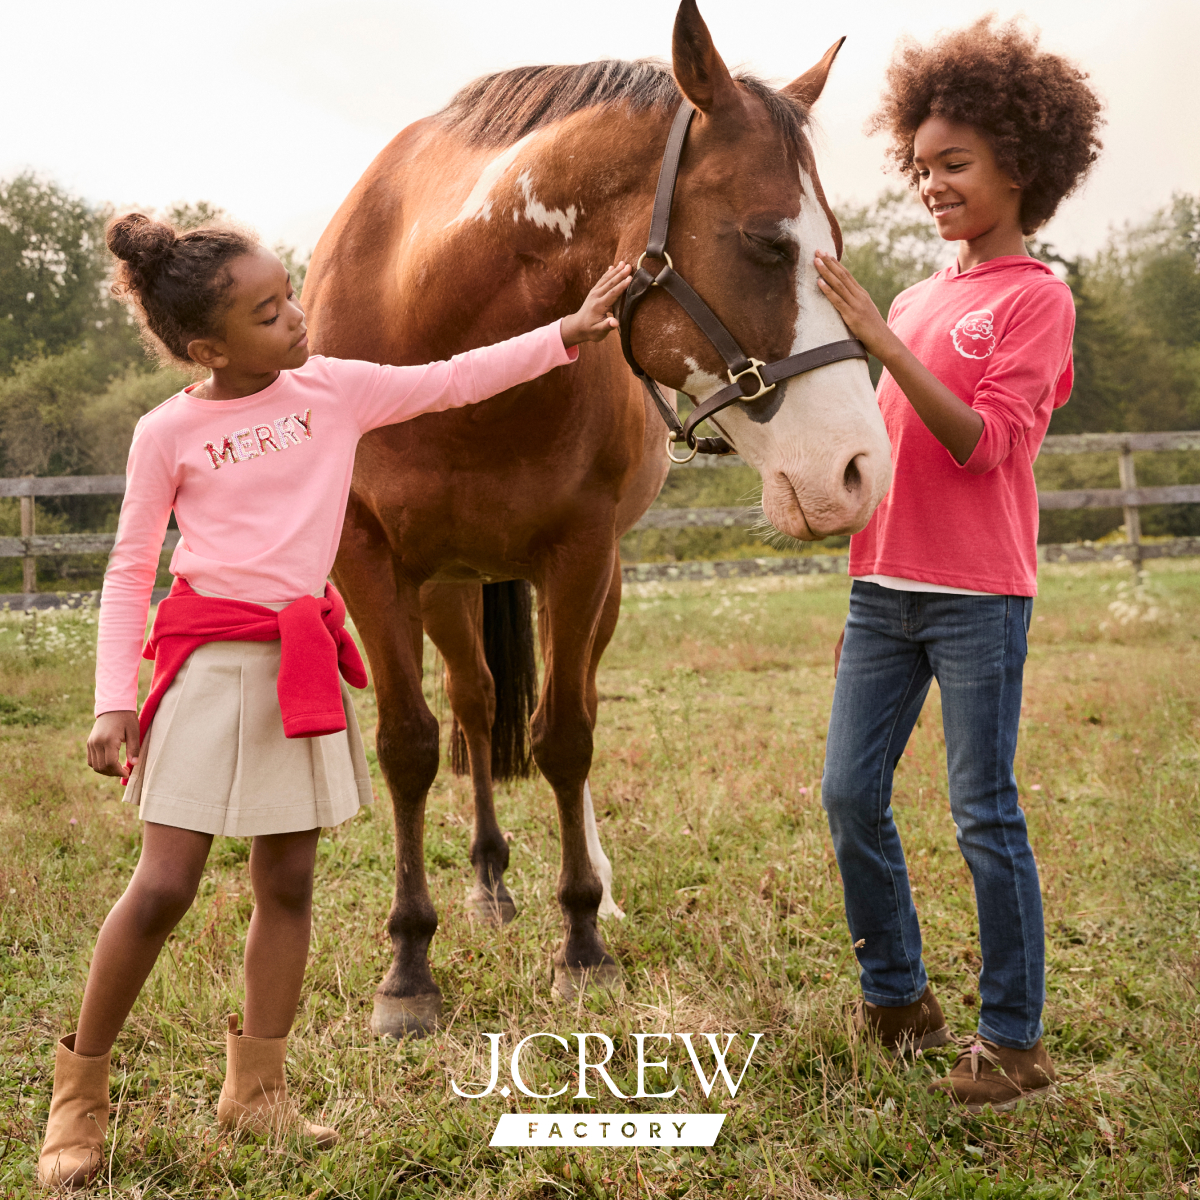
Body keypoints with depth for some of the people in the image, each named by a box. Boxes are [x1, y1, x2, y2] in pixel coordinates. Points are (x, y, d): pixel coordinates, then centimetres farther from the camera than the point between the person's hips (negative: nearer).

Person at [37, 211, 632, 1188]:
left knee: (288, 880, 9)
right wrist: (114, 701, -6)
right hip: (210, 659, -4)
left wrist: (570, 332, -1)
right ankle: (80, 1090, 13)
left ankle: (256, 1088, 22)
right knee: (165, 885, -4)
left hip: (304, 659, 4)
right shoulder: (169, 434, -4)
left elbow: (456, 380, 6)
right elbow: (130, 571, 1)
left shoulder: (336, 390, 4)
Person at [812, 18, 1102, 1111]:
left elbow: (984, 441, -16)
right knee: (850, 796, 8)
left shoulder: (1035, 298, -5)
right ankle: (896, 997, 25)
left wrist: (882, 339, -24)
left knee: (985, 815, -2)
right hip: (883, 583, 7)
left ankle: (1014, 1040, 11)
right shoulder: (920, 297, 15)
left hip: (978, 594, -7)